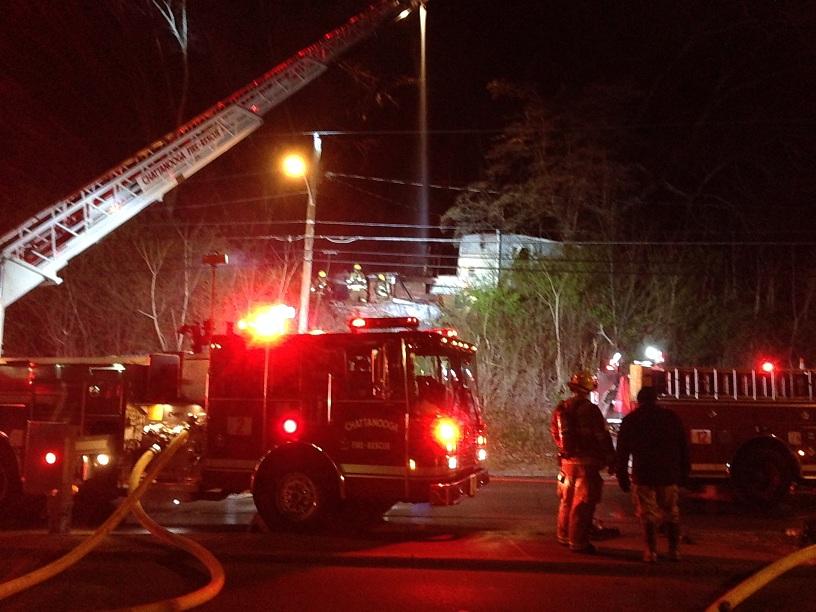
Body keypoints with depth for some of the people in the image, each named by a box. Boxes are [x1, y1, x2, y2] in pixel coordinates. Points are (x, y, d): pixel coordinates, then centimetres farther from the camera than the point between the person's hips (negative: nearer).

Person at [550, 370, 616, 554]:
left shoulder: (561, 409, 6)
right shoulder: (589, 409, -15)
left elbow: (555, 434, 16)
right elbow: (602, 437, -14)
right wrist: (610, 460, -5)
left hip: (567, 461, 7)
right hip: (586, 462, -7)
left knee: (566, 500, 18)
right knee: (582, 503, -1)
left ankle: (563, 535, 28)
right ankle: (578, 541, 2)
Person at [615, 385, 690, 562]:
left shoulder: (630, 420, 4)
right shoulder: (671, 417, 7)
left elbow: (622, 452, 2)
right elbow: (683, 448, 7)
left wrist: (622, 478, 6)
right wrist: (683, 474, 11)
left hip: (643, 476, -1)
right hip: (669, 475, 2)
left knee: (648, 515, 4)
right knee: (672, 514, 14)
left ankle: (651, 552, 2)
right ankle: (674, 551, 15)